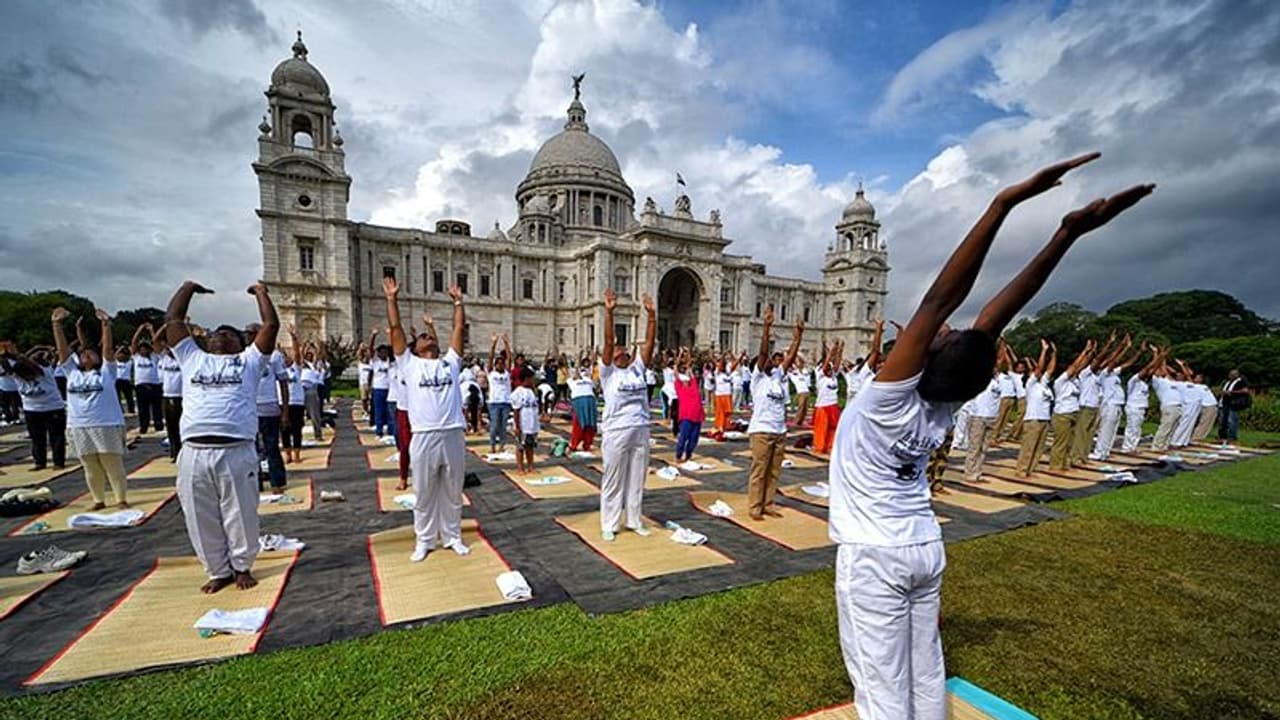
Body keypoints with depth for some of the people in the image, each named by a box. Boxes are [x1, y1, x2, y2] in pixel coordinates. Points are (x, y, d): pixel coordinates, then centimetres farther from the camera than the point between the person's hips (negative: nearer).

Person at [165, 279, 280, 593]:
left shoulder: (249, 360, 13)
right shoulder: (192, 358, 21)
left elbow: (271, 325, 8)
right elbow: (172, 319, 22)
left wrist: (261, 292, 19)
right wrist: (188, 287, 30)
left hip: (236, 452, -3)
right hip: (194, 453, 3)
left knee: (240, 516, 7)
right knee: (202, 519, 12)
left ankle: (242, 567, 26)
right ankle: (218, 571, 29)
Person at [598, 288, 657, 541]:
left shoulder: (637, 368, 10)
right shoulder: (608, 371, -1)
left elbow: (649, 342, 2)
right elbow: (608, 342, -13)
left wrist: (651, 314, -6)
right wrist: (609, 312, -21)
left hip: (641, 431, 4)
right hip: (616, 433, -4)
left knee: (636, 480, 14)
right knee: (613, 481, 6)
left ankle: (634, 521, 28)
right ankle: (608, 526, 18)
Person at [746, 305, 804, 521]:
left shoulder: (780, 376, 11)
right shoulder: (758, 377, -4)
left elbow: (791, 355, 5)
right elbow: (763, 352, -16)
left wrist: (799, 334, -2)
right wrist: (767, 327, -24)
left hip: (780, 431, 6)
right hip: (761, 430, -6)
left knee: (774, 472, 12)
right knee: (758, 472, 0)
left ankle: (768, 505, 22)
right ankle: (754, 507, 9)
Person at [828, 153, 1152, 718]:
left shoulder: (892, 401, -26)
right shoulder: (944, 406, -9)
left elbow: (939, 299, -32)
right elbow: (995, 315, -10)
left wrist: (1006, 201, -32)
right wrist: (1066, 234, -7)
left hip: (873, 557, -6)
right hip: (925, 548, 7)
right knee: (926, 674, 19)